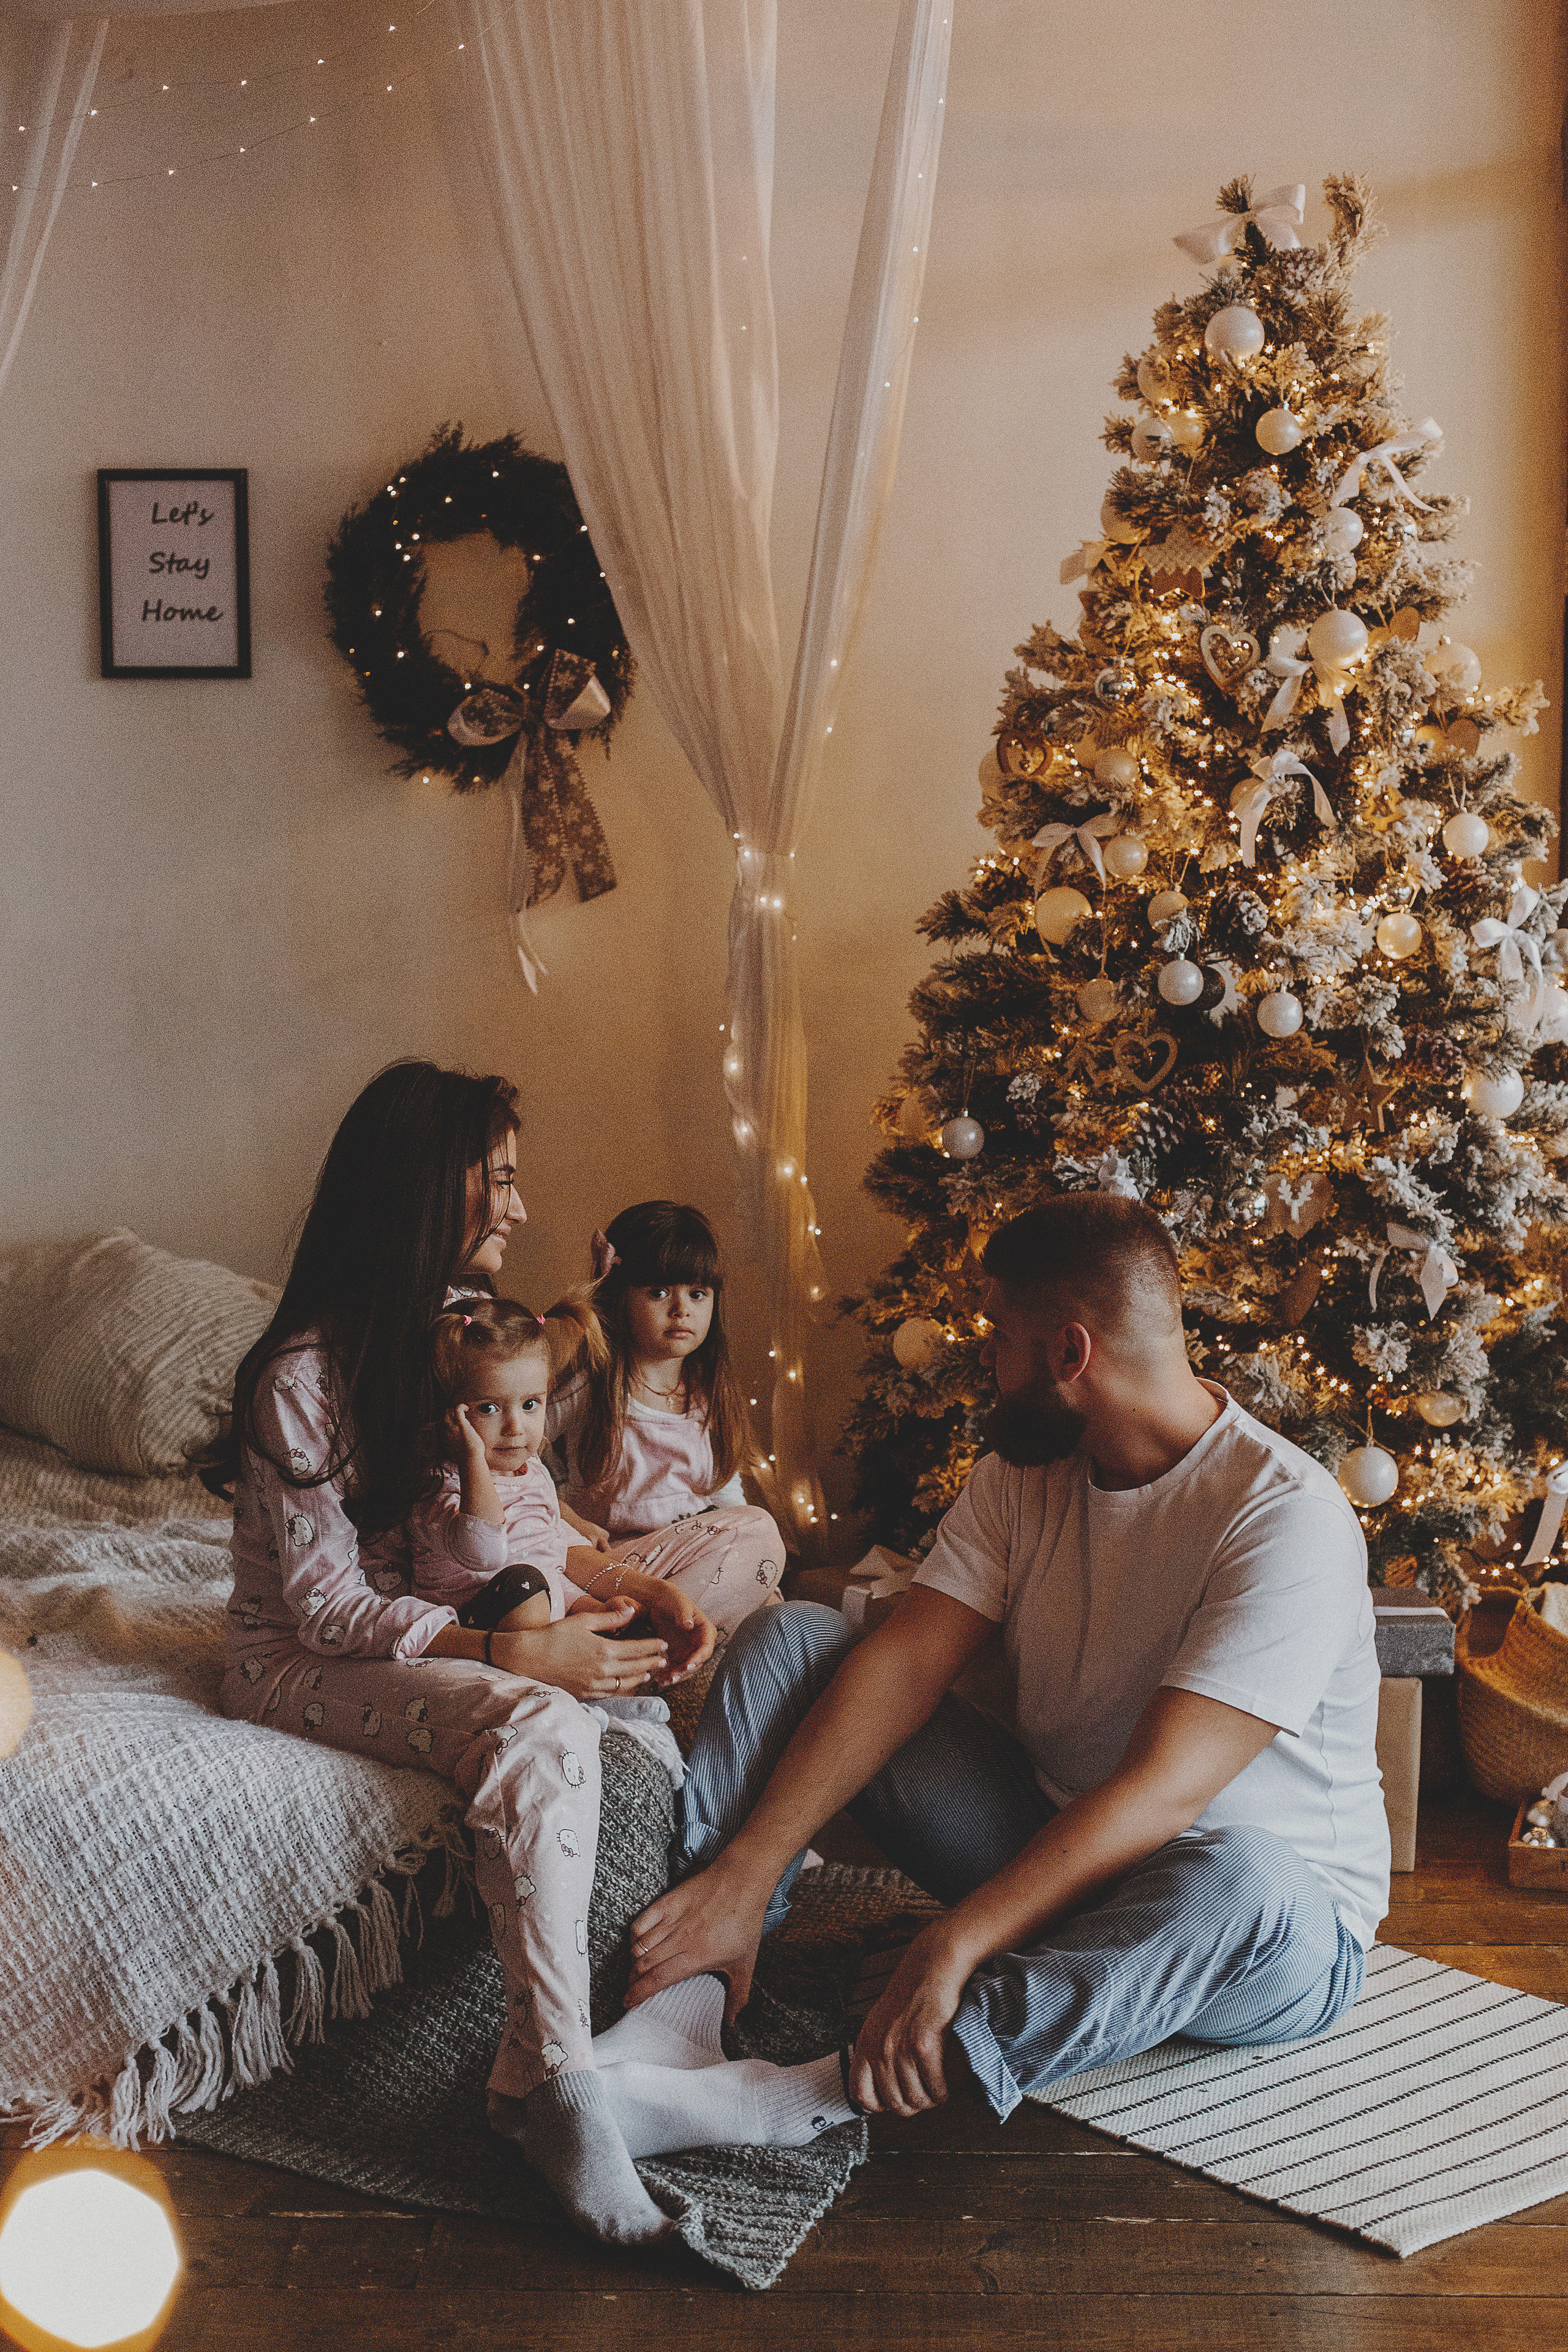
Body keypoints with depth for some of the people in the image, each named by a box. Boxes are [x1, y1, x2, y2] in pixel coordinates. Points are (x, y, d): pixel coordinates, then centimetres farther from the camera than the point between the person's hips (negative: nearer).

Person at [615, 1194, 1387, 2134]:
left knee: (1237, 1881, -44)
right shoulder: (1025, 1469, -1)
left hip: (1279, 1929, -6)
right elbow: (904, 1667, -10)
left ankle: (830, 2092, -45)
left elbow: (1160, 1791, -32)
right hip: (1056, 1847, 6)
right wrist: (744, 1873, -21)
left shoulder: (1288, 1517, -24)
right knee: (790, 1639, -3)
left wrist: (952, 1948, -40)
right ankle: (671, 2023, -19)